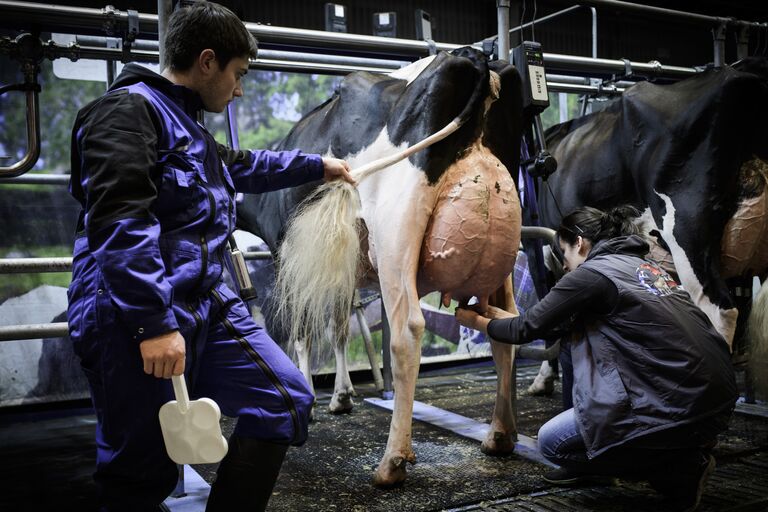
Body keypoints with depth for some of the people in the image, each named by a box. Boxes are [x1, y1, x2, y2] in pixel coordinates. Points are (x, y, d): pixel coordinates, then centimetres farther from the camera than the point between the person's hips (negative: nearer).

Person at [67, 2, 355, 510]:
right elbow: (119, 224, -21)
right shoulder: (128, 110, -10)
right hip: (136, 323, -9)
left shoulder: (188, 126, 21)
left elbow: (241, 166, 41)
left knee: (286, 399, 4)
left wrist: (320, 166, 48)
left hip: (205, 305, 9)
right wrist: (154, 324, -26)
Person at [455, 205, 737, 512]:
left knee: (551, 441, 7)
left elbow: (527, 330, -1)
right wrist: (500, 316, 31)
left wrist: (478, 322, 18)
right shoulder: (644, 265, 18)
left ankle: (679, 467, 4)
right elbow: (561, 321, 26)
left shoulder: (592, 273, -7)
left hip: (677, 411, -9)